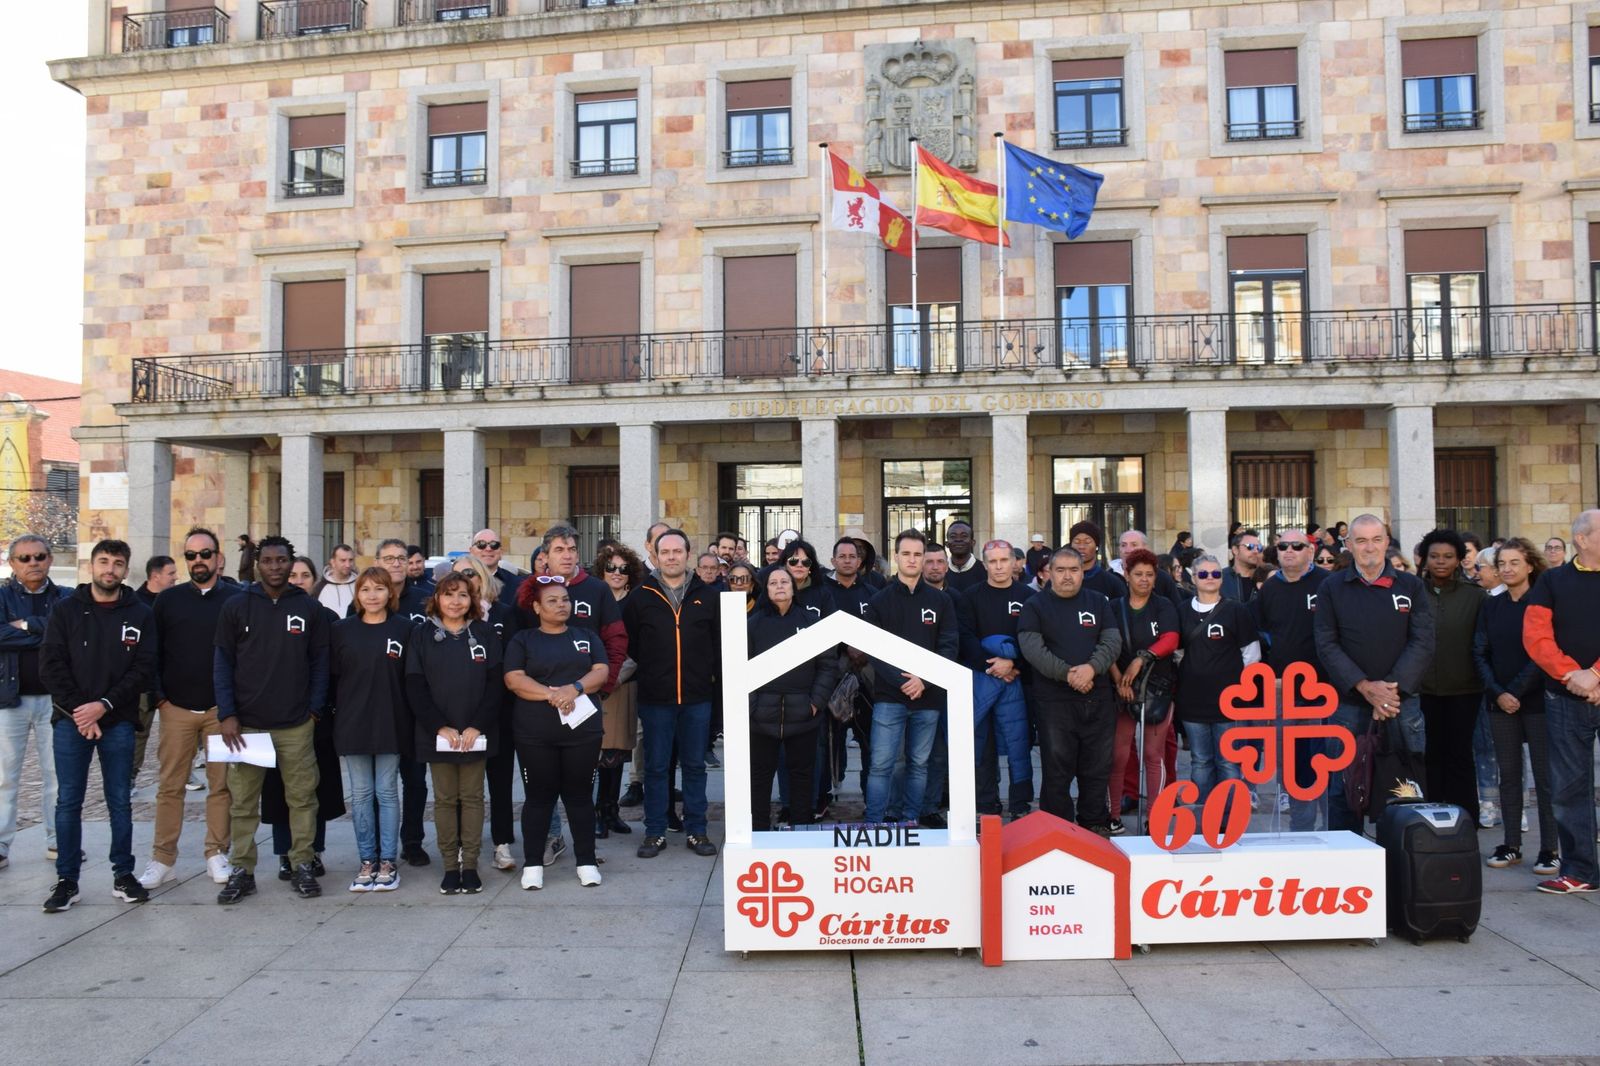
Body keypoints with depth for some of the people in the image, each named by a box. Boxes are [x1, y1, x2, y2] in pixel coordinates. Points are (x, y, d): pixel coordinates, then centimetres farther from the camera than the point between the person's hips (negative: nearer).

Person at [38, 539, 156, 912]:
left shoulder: (140, 614, 3)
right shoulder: (65, 610, 3)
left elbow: (144, 669, -3)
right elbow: (51, 665, -3)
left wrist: (105, 705, -14)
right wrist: (79, 711, -12)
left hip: (118, 722, 0)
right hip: (71, 720, 0)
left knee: (120, 801, 7)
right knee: (68, 802, 4)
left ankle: (123, 874, 16)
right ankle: (67, 880, 13)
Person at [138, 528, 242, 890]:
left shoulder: (238, 599, 1)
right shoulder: (168, 600, 7)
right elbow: (152, 653, 9)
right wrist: (158, 696, -1)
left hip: (222, 708, -1)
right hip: (177, 708, 1)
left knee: (221, 785, 5)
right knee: (170, 786, 4)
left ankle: (217, 854, 15)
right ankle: (163, 859, 13)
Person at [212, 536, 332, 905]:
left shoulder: (310, 608, 4)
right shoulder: (236, 607, 3)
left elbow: (320, 663, 7)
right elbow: (222, 663, 2)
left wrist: (314, 709, -1)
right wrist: (226, 714, -5)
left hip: (296, 725, 0)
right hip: (245, 723, 0)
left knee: (302, 798, 5)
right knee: (243, 802, 6)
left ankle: (303, 866, 16)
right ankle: (242, 871, 18)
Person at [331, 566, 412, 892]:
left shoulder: (404, 628, 0)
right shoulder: (342, 630, 5)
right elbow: (332, 675, 5)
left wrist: (409, 716, -4)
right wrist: (335, 713, 0)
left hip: (390, 724, -2)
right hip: (352, 725, 2)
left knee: (387, 792, 5)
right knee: (361, 794, 7)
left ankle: (388, 862, 13)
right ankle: (367, 861, 17)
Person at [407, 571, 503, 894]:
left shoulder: (484, 634, 3)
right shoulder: (422, 635, 3)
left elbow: (495, 683, -2)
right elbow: (415, 687, -2)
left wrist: (477, 727, -12)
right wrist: (440, 727, -12)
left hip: (476, 733, 0)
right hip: (436, 733, 0)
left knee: (472, 797, 5)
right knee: (444, 799, 6)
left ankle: (470, 865, 13)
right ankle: (450, 867, 14)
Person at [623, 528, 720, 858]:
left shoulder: (706, 597, 4)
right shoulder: (640, 598, 1)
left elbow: (720, 642, 7)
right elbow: (628, 643, 3)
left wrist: (711, 674, 0)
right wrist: (648, 671, 3)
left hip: (697, 697, 1)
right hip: (655, 698, -1)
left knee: (694, 765, 9)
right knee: (656, 766, 7)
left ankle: (696, 830, 19)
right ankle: (655, 832, 18)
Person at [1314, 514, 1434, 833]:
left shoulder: (1411, 586, 6)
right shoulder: (1332, 588, 4)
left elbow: (1423, 642, -2)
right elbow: (1327, 645, -2)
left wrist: (1392, 689, -13)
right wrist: (1366, 687, -13)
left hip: (1403, 702, 1)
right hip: (1348, 704, -1)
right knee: (1343, 788, 4)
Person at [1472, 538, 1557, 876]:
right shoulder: (1491, 606, 8)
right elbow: (1480, 653, 5)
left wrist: (1516, 691, -13)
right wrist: (1498, 692, -7)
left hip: (1537, 701, -4)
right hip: (1500, 703, 4)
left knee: (1545, 775, 0)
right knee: (1508, 774, 8)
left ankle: (1549, 849, 6)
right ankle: (1511, 845, 14)